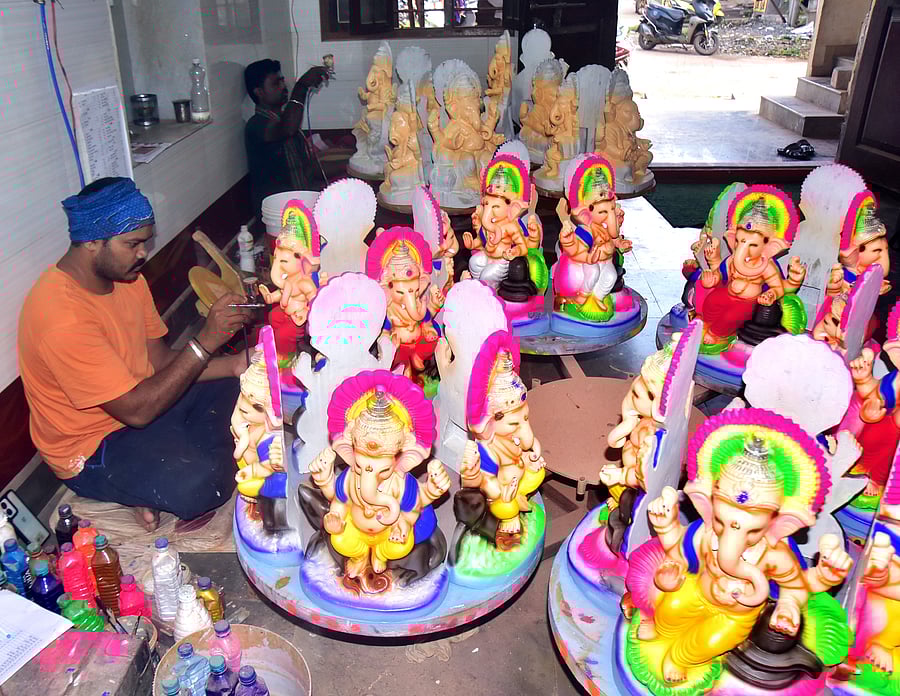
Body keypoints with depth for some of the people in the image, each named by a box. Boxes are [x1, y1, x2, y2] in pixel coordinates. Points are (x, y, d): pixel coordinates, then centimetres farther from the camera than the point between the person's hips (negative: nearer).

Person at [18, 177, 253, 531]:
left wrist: (233, 365, -13)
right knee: (201, 486, -32)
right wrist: (205, 341, -31)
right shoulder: (61, 318, -30)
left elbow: (160, 359, 3)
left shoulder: (126, 276, -2)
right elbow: (137, 410, -30)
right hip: (91, 446, -9)